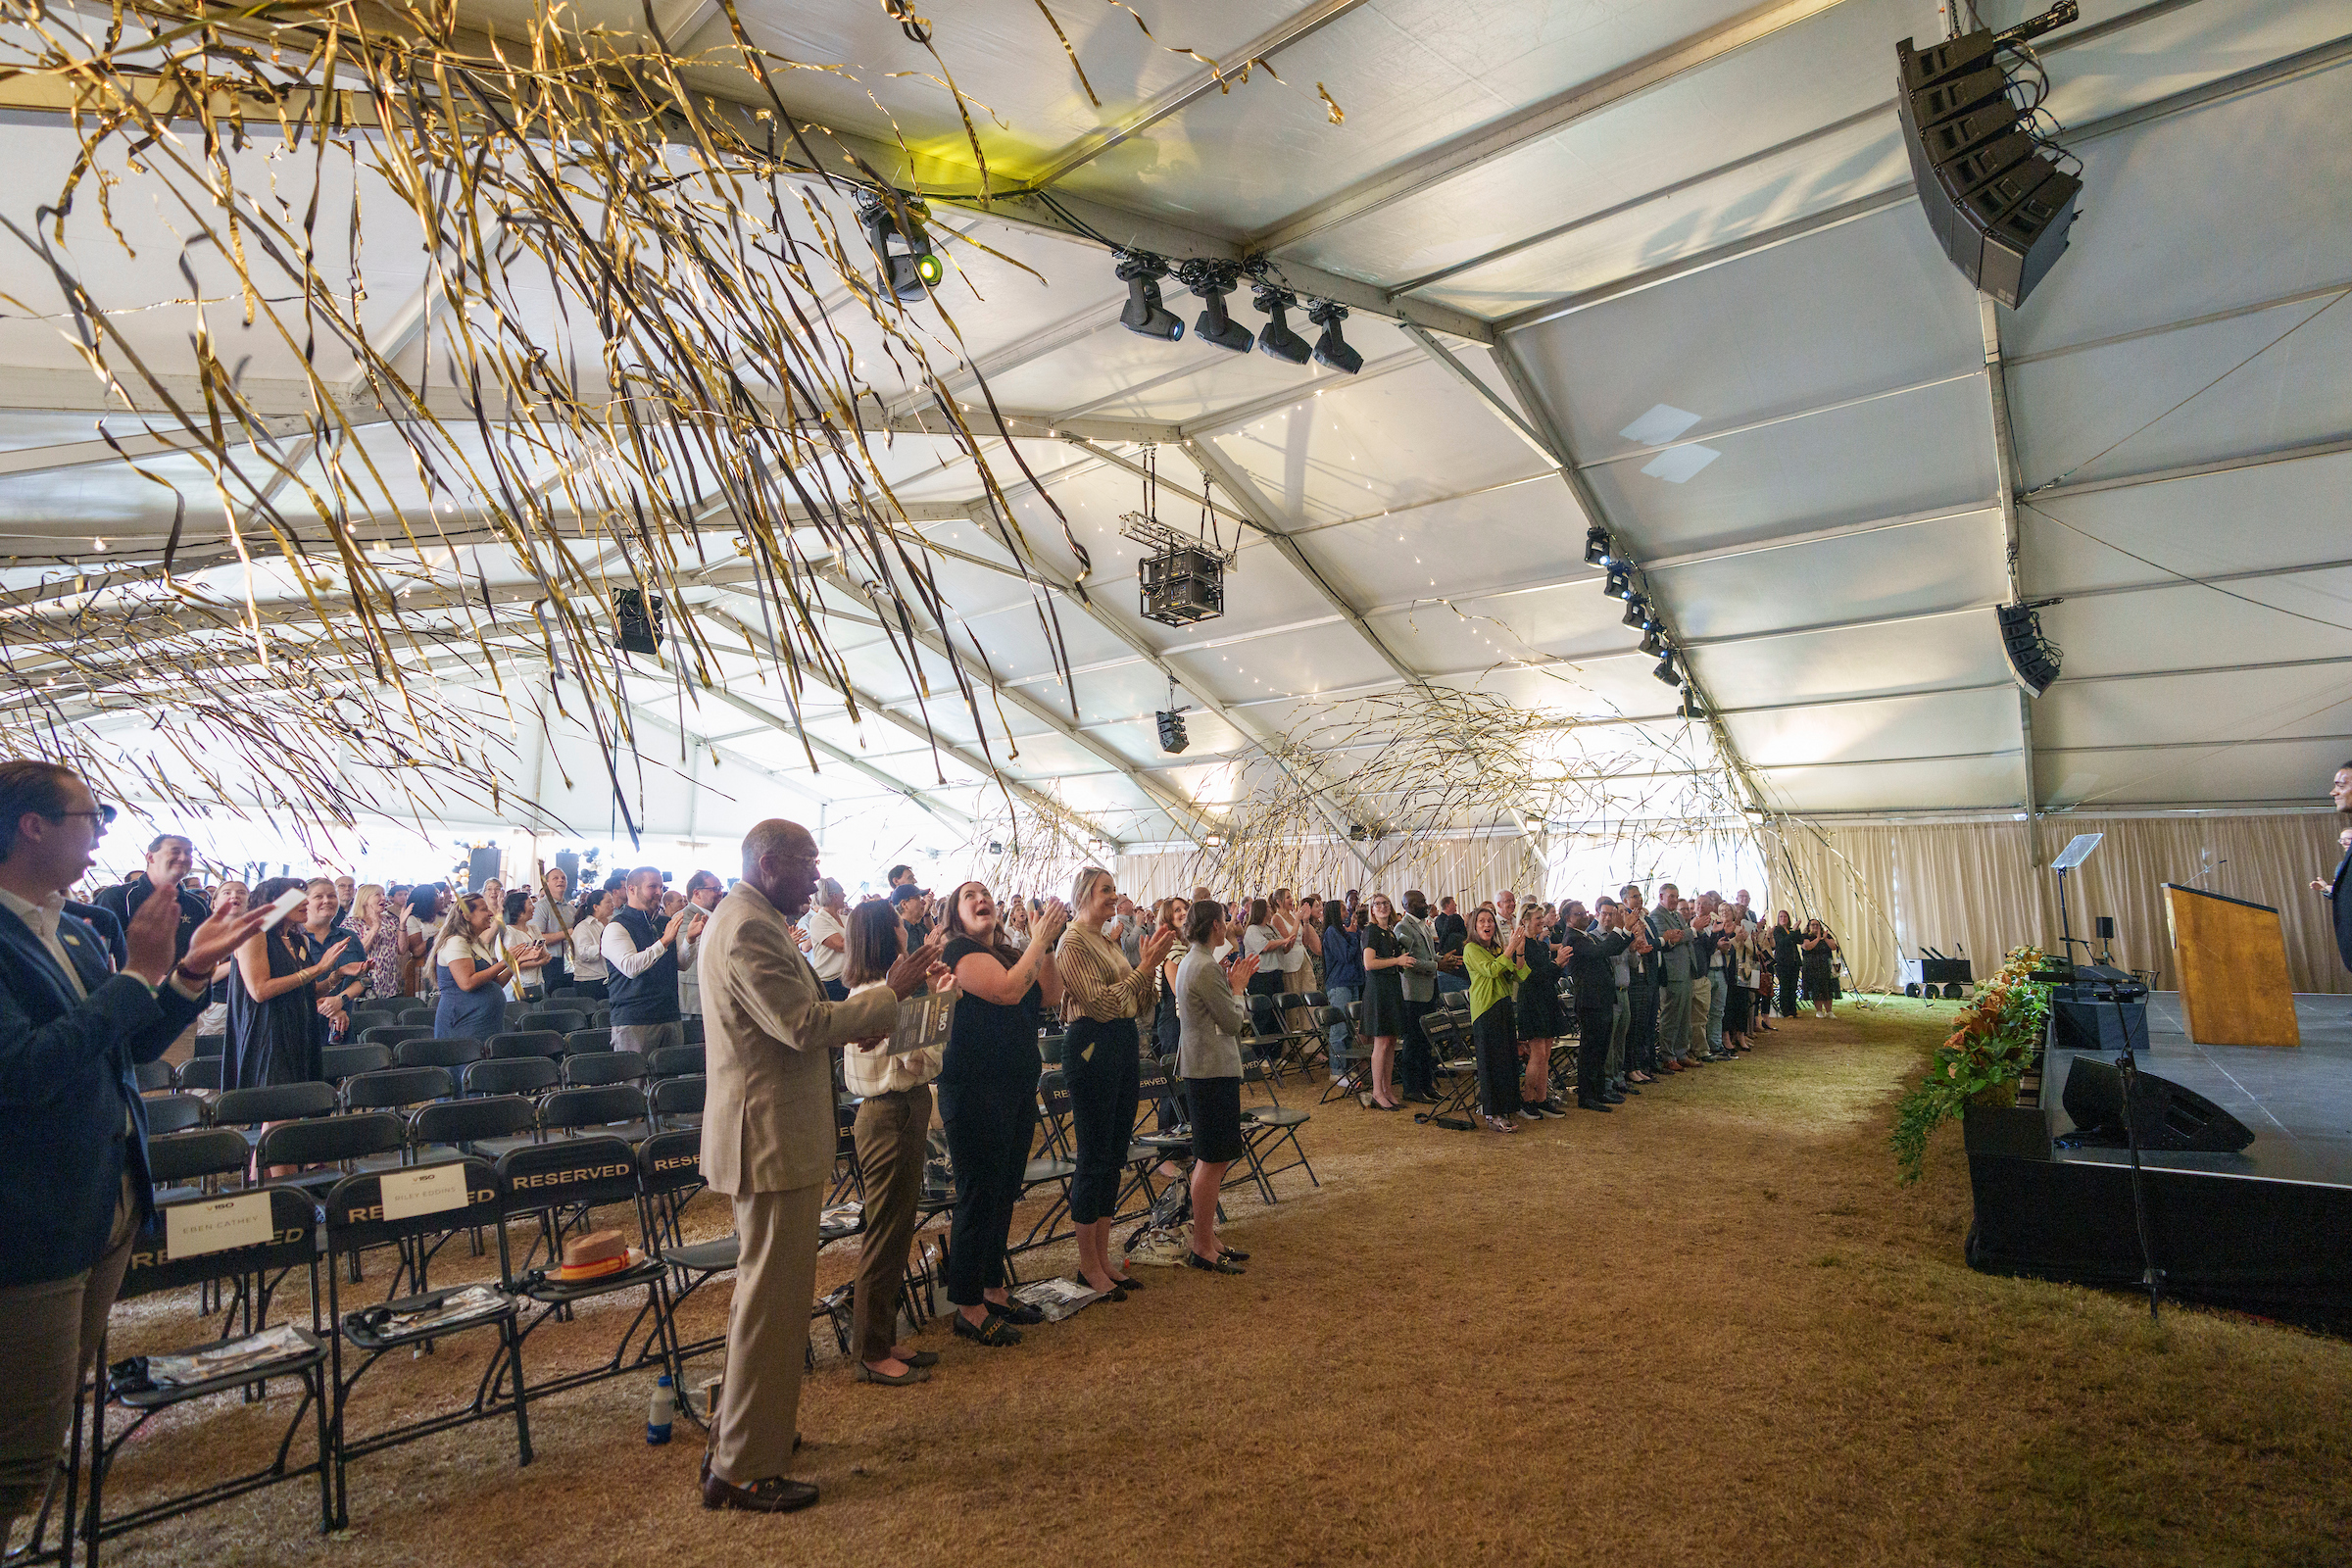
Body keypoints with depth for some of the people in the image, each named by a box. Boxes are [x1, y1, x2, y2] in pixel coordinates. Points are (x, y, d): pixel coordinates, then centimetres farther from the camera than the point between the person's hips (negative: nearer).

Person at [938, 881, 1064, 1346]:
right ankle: (968, 1310, 11)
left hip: (1016, 1089, 8)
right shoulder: (959, 950, -11)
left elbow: (1048, 998, 6)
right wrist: (1040, 941, -18)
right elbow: (1007, 991, -25)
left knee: (1003, 1197, 15)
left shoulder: (1007, 952, 14)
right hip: (976, 1092, -8)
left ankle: (992, 1292, 28)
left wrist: (1047, 943, -4)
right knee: (978, 1198, -1)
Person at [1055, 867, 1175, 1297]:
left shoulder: (1109, 942, 16)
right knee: (1094, 1158, -1)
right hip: (1091, 1049, -9)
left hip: (1123, 1049, 9)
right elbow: (1101, 1004, -20)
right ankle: (1088, 1263, 13)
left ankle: (1103, 1255, 23)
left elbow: (1140, 1005, 13)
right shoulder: (1072, 943, -10)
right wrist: (1145, 966, -19)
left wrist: (1150, 964, -1)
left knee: (1114, 1157, 13)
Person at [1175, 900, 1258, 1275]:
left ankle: (1206, 1239, 24)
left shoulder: (1191, 962, 14)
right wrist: (1238, 987, -2)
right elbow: (1233, 1022, -16)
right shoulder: (1206, 967, -19)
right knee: (1213, 1159, -4)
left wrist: (1233, 983, 12)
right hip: (1213, 1068, -11)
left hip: (1202, 1067, 11)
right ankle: (1202, 1248, 4)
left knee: (1212, 1158, 16)